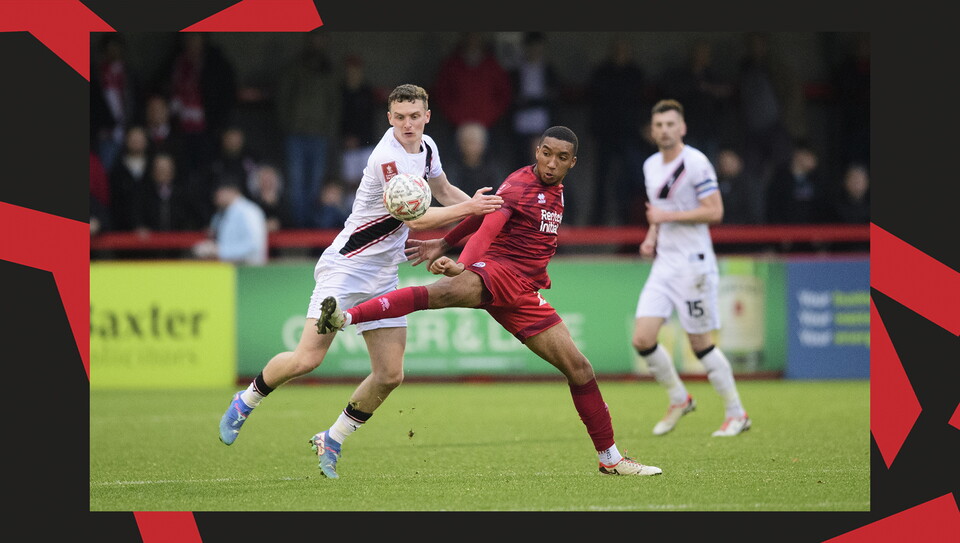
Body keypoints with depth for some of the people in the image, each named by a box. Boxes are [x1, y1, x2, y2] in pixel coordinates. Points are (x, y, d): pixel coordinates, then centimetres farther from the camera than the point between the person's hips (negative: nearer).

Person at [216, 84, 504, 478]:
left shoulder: (426, 147, 6)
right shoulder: (387, 158, -21)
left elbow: (443, 191, 25)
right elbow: (415, 218, -22)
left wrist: (482, 207, 10)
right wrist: (468, 208, -21)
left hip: (383, 275, 8)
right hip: (347, 265, -8)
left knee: (390, 375, -2)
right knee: (307, 359, -15)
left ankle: (331, 440, 16)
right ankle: (246, 401, 12)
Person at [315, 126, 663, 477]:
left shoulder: (555, 191, 19)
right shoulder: (520, 186, -6)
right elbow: (489, 225, -22)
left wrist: (445, 243, 26)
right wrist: (462, 264, -41)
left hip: (525, 294, 8)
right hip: (497, 271, -8)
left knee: (579, 369, 7)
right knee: (446, 291, -40)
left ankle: (610, 459, 21)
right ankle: (344, 317, -55)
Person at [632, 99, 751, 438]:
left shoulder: (696, 163, -11)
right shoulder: (651, 166, 13)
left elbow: (714, 212, -16)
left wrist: (667, 217, -18)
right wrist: (651, 236, 9)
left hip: (693, 264, -7)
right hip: (664, 264, 7)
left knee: (700, 344, -2)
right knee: (642, 339, -5)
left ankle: (736, 413, 11)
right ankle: (678, 400, 15)